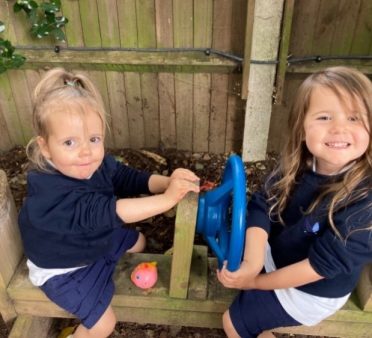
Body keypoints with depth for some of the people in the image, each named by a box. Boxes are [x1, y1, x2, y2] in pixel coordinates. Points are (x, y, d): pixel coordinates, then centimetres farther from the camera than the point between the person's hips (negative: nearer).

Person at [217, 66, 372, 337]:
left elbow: (323, 264, -28)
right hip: (276, 256, 5)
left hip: (311, 291, -5)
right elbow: (262, 206, -16)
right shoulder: (296, 165, -16)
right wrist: (252, 261, -34)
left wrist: (255, 281, -19)